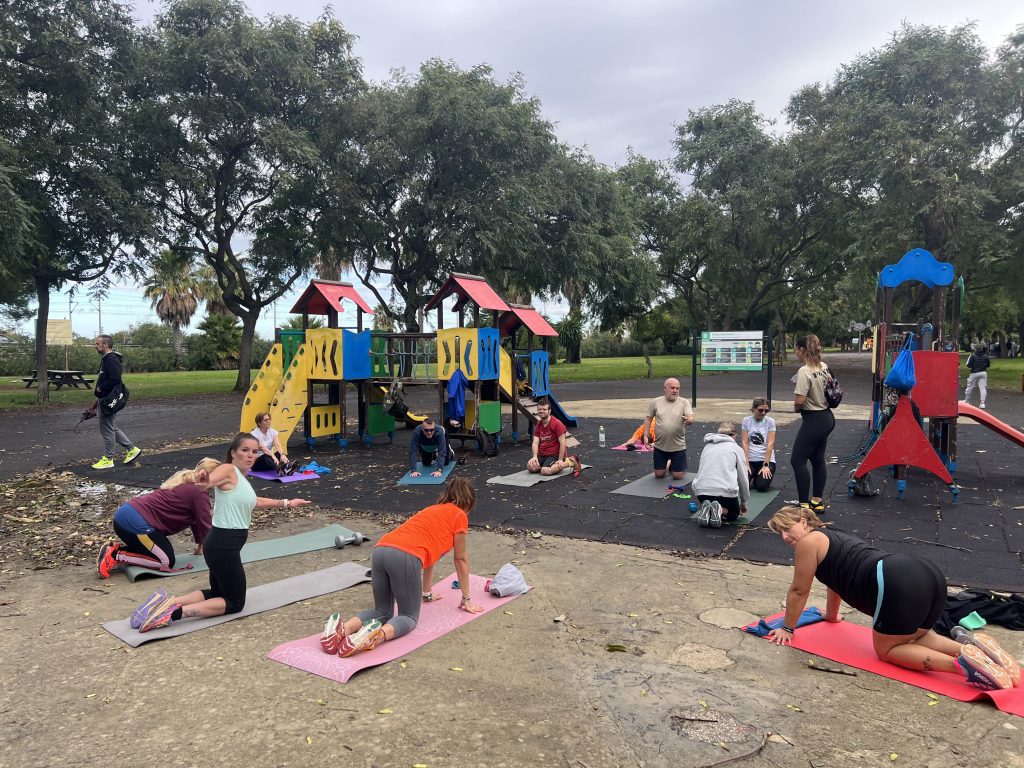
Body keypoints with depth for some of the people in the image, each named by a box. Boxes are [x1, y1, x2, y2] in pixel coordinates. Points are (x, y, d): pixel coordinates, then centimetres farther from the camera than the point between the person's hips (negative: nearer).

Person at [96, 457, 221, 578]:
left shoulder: (185, 481, 18)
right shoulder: (199, 494, -12)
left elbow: (195, 519, 23)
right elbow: (205, 526, -8)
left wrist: (200, 544, 27)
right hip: (136, 522, -10)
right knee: (167, 562, -4)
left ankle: (114, 548, 12)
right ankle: (115, 556, -6)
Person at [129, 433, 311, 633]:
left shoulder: (241, 478, 14)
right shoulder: (229, 470, -12)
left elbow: (254, 502, 31)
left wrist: (286, 503, 39)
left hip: (223, 544, 9)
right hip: (223, 545, -9)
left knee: (218, 593, 24)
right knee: (235, 603, 3)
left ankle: (169, 602, 9)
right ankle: (176, 612, -7)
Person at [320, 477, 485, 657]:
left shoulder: (433, 510, 36)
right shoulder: (459, 515, 15)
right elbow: (461, 559, 21)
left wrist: (427, 593, 55)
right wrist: (466, 599, 31)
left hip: (380, 551, 7)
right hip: (404, 557, -7)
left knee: (382, 612, 21)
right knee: (409, 617, 9)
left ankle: (343, 628, -7)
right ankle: (377, 635, -23)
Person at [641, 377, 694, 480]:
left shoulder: (684, 402, -4)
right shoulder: (656, 402, 0)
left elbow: (691, 418, -16)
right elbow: (648, 418, 8)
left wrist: (688, 420, -40)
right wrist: (645, 435, 0)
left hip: (678, 446, -1)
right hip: (660, 446, 2)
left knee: (678, 476, 2)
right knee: (659, 474, 10)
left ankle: (679, 466, 36)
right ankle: (668, 464, 42)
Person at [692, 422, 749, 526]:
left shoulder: (707, 446, 21)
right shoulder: (736, 448, 10)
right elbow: (743, 478, 12)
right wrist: (743, 503, 25)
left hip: (701, 490, 4)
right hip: (726, 491, -3)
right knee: (733, 514, 26)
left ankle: (707, 509, 0)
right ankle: (719, 510, -7)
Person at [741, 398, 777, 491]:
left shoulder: (770, 421, -4)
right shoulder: (746, 420, -2)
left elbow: (770, 444, -9)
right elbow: (744, 442, -5)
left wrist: (766, 465, -16)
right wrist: (746, 464, -12)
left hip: (766, 459, -1)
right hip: (750, 459, 1)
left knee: (762, 487, -19)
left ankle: (758, 476, 17)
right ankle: (753, 476, 16)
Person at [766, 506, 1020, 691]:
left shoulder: (808, 541, 5)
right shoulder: (831, 537, 31)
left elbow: (798, 590, 10)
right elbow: (838, 578, 45)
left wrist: (787, 628, 22)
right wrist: (831, 616, 59)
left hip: (900, 585, -10)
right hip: (927, 573, 10)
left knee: (886, 649, 8)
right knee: (913, 637, 30)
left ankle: (961, 662, -11)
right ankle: (971, 644, 6)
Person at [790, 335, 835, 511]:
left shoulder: (804, 371, -21)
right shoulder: (824, 367, 5)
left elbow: (799, 400, -25)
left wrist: (796, 408, -5)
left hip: (813, 421, -9)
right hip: (827, 417, 9)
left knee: (797, 461, -1)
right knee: (818, 460, 16)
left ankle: (804, 504, 1)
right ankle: (817, 501, 25)